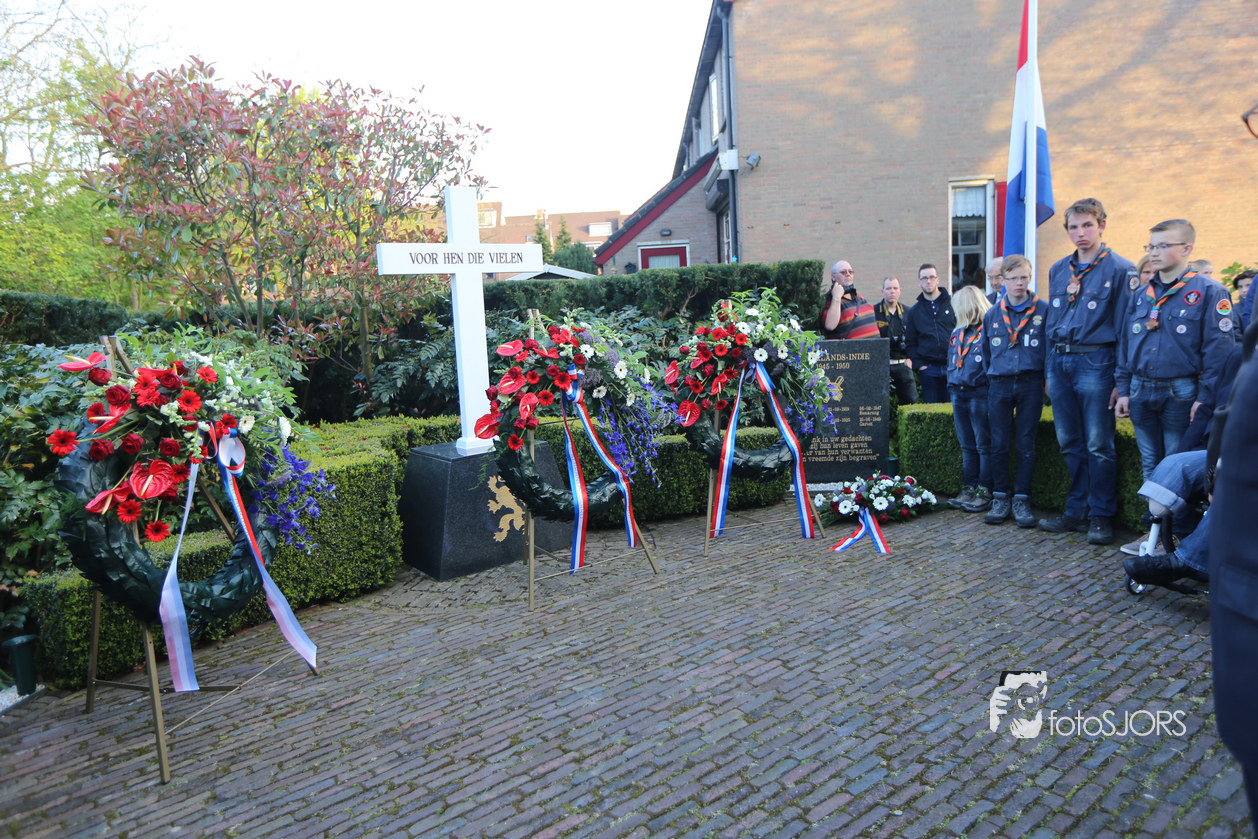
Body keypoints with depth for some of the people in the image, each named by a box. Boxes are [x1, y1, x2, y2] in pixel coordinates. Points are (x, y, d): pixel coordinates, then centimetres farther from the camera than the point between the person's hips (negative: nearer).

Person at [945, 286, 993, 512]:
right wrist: (953, 388, 15)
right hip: (959, 394, 8)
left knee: (984, 446, -2)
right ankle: (969, 489, 18)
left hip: (980, 393, -8)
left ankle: (985, 491, 4)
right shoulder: (957, 334, 16)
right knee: (967, 446, 12)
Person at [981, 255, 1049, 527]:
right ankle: (1000, 498, 12)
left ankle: (1022, 500, 9)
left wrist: (1047, 379, -2)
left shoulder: (1043, 310, 0)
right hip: (999, 384, 2)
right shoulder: (992, 315, 9)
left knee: (1026, 444, 2)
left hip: (1031, 384, -2)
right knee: (999, 444, 3)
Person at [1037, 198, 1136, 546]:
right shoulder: (1058, 270, 14)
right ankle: (1077, 512, 20)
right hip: (1059, 361, 6)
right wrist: (1048, 370, 14)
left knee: (1098, 445, -1)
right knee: (1070, 443, 10)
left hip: (1095, 363, -5)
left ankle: (1101, 516, 10)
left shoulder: (1120, 269, -3)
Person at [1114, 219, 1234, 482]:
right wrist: (1124, 390, 10)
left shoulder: (1209, 293, -5)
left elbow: (1219, 350, -10)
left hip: (1181, 394, -5)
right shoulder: (1140, 297, 12)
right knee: (1150, 467, 13)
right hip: (1141, 393, 5)